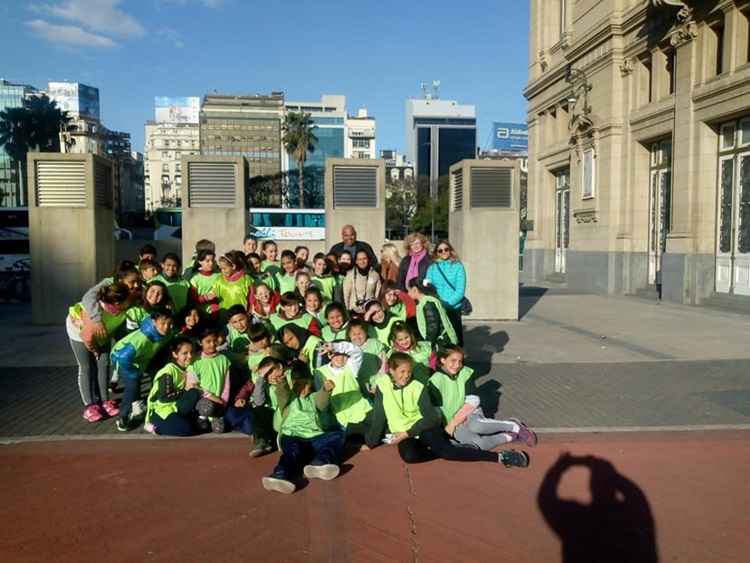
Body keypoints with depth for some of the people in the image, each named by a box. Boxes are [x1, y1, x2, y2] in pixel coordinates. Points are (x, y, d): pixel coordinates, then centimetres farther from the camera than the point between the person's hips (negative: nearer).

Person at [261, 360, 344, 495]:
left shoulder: (314, 397, 29)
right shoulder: (287, 398, 24)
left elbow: (322, 402, 3)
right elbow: (282, 393, -2)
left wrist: (326, 390, -24)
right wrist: (280, 384, -30)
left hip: (314, 437, 3)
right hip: (292, 436, -2)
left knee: (338, 435, -24)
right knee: (293, 450, -36)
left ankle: (320, 462, -49)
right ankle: (281, 475, -65)